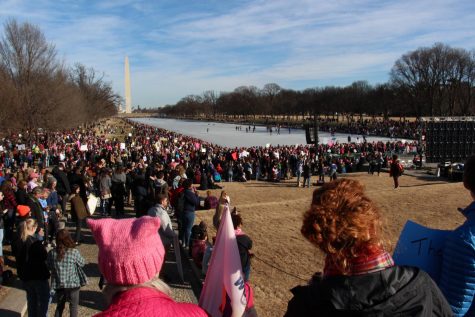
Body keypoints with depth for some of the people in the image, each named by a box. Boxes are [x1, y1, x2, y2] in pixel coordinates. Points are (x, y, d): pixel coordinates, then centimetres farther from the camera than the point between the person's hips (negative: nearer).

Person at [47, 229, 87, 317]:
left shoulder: (52, 253, -12)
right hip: (73, 284, -3)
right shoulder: (74, 252, -20)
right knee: (73, 306, 14)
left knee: (60, 306, 23)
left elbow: (48, 267, 1)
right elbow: (82, 263, -4)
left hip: (58, 284, 3)